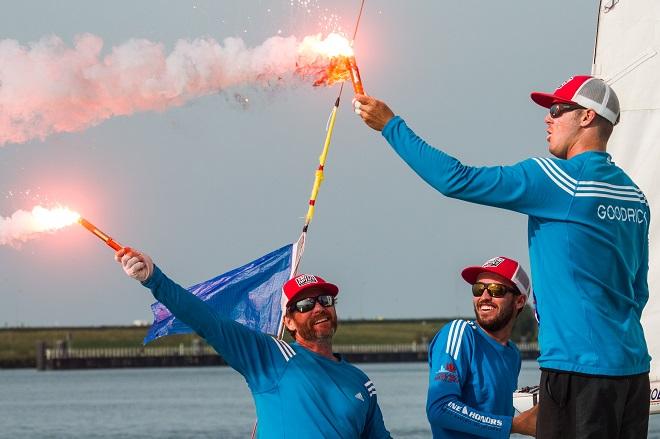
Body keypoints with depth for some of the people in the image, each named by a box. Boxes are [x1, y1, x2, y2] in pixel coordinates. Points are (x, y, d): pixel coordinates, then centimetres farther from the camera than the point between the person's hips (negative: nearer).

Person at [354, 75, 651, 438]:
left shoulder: (561, 178, -10)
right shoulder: (634, 197, 14)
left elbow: (458, 181, -9)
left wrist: (390, 125, -1)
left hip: (580, 367, -8)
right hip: (633, 367, 8)